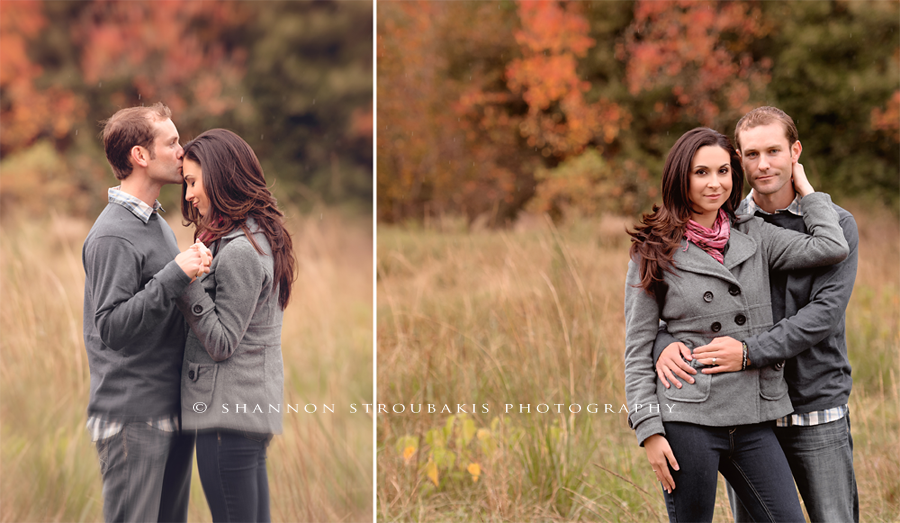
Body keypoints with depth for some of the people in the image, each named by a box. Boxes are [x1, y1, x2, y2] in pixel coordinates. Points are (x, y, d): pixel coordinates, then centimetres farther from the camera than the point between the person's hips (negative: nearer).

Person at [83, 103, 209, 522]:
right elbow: (112, 327, -23)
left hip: (172, 407, 9)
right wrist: (176, 275, -27)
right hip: (132, 417, -9)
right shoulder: (113, 236, -15)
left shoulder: (156, 222, 15)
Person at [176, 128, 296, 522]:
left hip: (229, 411, -10)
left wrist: (186, 280, -19)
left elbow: (222, 343, -16)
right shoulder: (262, 237, 12)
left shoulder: (238, 252, -17)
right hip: (258, 403, 10)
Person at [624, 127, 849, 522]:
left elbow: (831, 248, -4)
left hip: (753, 421, 3)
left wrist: (805, 188, 9)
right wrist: (649, 431, -8)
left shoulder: (755, 237, 10)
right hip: (688, 418, -3)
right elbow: (638, 349, 0)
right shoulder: (654, 252, 1)